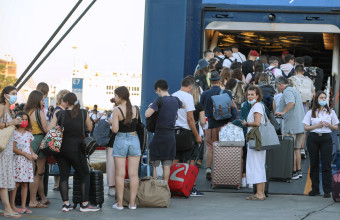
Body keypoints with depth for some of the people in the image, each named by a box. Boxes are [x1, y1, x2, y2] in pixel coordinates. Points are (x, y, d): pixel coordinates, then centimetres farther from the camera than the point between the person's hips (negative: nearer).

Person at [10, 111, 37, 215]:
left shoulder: (29, 134, 14)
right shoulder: (14, 133, -5)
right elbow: (13, 148, -10)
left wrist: (33, 154, 0)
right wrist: (26, 154, -13)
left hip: (28, 161, 6)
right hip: (18, 160, -6)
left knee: (25, 184, 5)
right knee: (16, 183, -7)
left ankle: (23, 206, 8)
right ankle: (12, 205, -1)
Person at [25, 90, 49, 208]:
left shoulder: (27, 112, 12)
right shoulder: (39, 112, -11)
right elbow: (45, 129, -12)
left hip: (29, 141, 8)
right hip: (39, 141, -8)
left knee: (39, 173, 17)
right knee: (37, 173, -4)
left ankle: (43, 198, 27)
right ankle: (33, 201, -2)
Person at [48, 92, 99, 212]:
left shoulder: (59, 114, -2)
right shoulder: (83, 113, -2)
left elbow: (49, 129, -6)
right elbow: (89, 128, 10)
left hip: (60, 148, 2)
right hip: (75, 148, -2)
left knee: (63, 175, 9)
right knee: (84, 175, 7)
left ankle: (65, 203, 5)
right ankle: (84, 204, 2)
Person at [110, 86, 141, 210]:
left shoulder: (117, 110, -11)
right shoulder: (135, 109, 2)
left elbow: (115, 129, -14)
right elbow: (136, 124, 9)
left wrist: (112, 123, 5)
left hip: (121, 141, -3)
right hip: (134, 140, 3)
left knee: (120, 174, 3)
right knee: (133, 174, 5)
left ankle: (120, 203, 4)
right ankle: (132, 203, 7)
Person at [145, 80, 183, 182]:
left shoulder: (159, 100, -12)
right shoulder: (175, 100, 7)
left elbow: (147, 114, -23)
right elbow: (183, 105, 32)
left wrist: (150, 106, -2)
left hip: (159, 135, -5)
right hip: (171, 136, 5)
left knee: (154, 164, 2)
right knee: (167, 164, 9)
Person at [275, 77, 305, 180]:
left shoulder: (287, 91, -10)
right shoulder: (295, 91, 21)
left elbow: (291, 103, -29)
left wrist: (282, 112, -28)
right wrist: (283, 114, 26)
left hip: (291, 125, -10)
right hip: (300, 125, 10)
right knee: (297, 148, 14)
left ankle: (294, 172, -2)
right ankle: (299, 171, 18)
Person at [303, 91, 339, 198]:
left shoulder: (331, 112, 8)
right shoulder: (311, 112, 7)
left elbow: (336, 127, 11)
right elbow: (306, 127, 3)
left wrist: (329, 125, -10)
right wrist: (316, 126, -12)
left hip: (326, 138, -1)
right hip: (313, 138, 1)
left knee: (326, 164, -6)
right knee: (314, 164, 4)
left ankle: (327, 190, -2)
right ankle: (315, 189, 14)